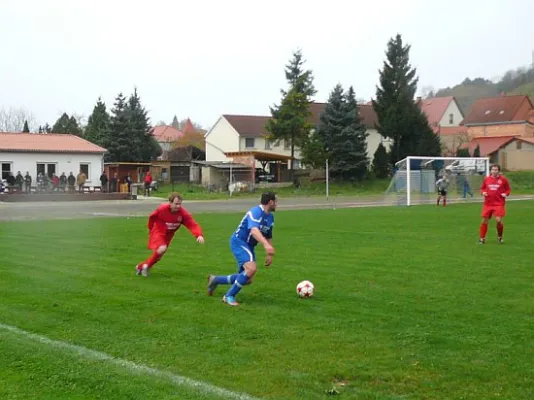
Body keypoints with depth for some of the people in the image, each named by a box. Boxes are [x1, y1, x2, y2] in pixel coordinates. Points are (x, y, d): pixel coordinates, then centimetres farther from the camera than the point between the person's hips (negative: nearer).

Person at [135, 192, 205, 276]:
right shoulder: (162, 209, -27)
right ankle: (147, 266, -6)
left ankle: (140, 266, 39)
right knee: (162, 249, -30)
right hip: (158, 232, -4)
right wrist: (150, 229, 8)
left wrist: (199, 235, -51)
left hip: (168, 235, 4)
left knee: (158, 256, 14)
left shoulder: (183, 213, -25)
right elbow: (152, 217, -7)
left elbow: (193, 225, -33)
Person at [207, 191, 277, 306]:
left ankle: (215, 280, 26)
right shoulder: (256, 212, -23)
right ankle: (229, 297, -15)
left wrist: (270, 254, 16)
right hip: (238, 241, -9)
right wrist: (266, 244, -57)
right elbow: (254, 230, -42)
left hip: (248, 246, 9)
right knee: (251, 268, -29)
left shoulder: (270, 217, 7)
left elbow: (268, 237, 21)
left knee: (247, 278, 8)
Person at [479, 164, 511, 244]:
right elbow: (482, 188, 17)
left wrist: (506, 194, -12)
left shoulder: (503, 179, -1)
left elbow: (508, 189, 8)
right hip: (488, 204, 3)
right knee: (484, 221, 4)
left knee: (499, 220, -15)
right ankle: (482, 238, 19)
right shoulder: (486, 179, 5)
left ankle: (500, 237, 11)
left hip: (499, 204, -3)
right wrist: (483, 192, -4)